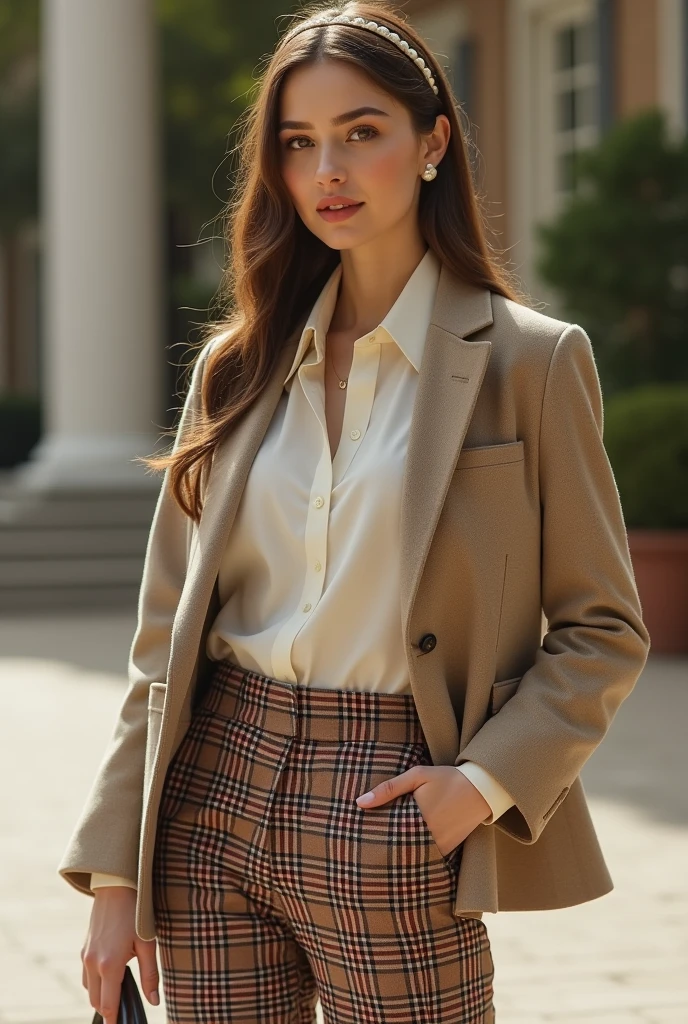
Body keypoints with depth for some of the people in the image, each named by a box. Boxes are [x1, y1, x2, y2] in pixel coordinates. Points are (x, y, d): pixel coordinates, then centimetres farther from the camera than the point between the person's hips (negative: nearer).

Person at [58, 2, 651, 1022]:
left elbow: (603, 630, 1)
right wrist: (116, 873, 5)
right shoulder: (239, 365, 10)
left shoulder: (530, 360, -2)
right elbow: (168, 632, 10)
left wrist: (487, 776, -14)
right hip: (215, 795, 4)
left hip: (388, 814, -3)